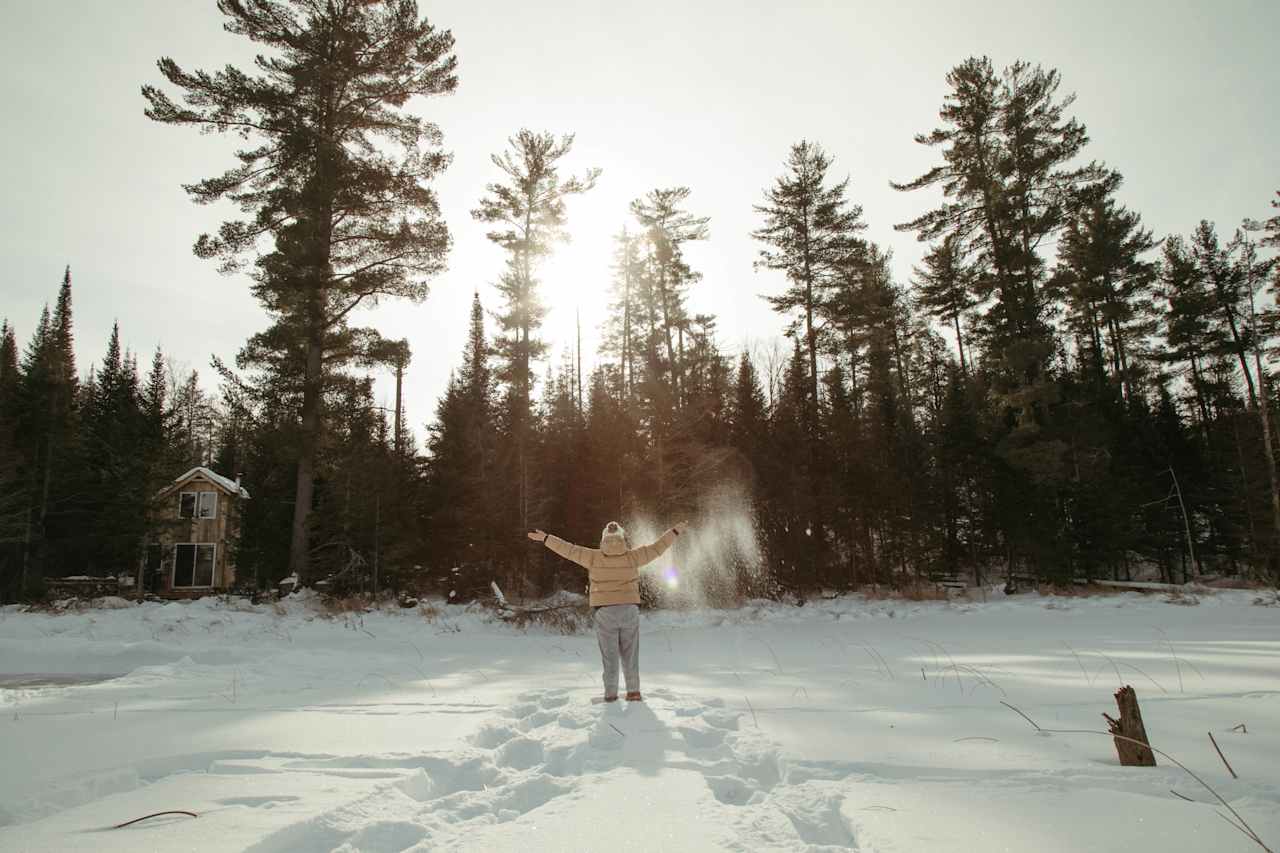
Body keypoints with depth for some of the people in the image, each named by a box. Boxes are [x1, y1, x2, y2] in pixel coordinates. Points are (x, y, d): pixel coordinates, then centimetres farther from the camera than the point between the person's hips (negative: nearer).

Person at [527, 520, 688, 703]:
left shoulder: (594, 557, -5)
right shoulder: (632, 557, -3)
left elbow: (569, 550, -3)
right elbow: (656, 548, 2)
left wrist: (545, 538, 4)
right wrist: (676, 531, 9)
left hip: (604, 613, -1)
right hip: (629, 610, 1)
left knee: (609, 654, 8)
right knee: (630, 653, 11)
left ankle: (611, 693, 10)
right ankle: (634, 691, 12)